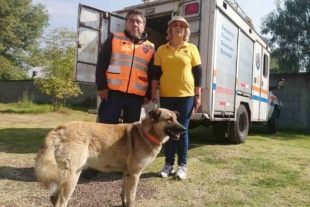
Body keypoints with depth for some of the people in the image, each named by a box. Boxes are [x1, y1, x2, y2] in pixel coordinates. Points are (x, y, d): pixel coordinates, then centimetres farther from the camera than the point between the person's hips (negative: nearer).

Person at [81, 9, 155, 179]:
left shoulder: (150, 48, 12)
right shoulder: (114, 39, 8)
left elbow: (152, 74, 13)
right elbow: (101, 64, 1)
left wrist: (148, 95, 5)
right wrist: (101, 86, -8)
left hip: (136, 96, 2)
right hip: (113, 93, -2)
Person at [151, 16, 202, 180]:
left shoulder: (191, 48, 6)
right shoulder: (162, 49, 10)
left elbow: (198, 73, 4)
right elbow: (155, 73, 8)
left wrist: (197, 95, 0)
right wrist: (153, 92, -1)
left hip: (186, 96, -1)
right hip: (166, 96, 2)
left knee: (182, 130, 3)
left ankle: (182, 165, 14)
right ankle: (169, 164, 17)